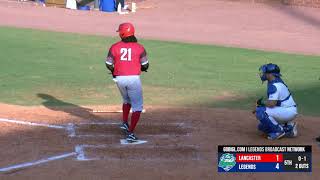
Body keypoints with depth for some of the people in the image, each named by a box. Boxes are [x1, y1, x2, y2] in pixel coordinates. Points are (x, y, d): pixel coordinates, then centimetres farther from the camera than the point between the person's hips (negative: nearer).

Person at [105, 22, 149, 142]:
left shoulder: (115, 47, -1)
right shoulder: (139, 47, -4)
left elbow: (109, 64, 1)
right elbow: (145, 65, -2)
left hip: (119, 78, 3)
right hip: (134, 78, -3)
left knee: (127, 100, 31)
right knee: (137, 106, 3)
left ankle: (124, 123, 30)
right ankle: (130, 133, -8)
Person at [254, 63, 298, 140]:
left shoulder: (274, 85, -22)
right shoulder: (277, 82, 10)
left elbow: (271, 104, -29)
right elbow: (273, 101, 19)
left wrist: (261, 102, -10)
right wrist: (260, 106, 8)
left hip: (288, 112, -10)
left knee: (260, 111, -22)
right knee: (262, 126, 14)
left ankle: (279, 130, -11)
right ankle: (289, 126, 11)